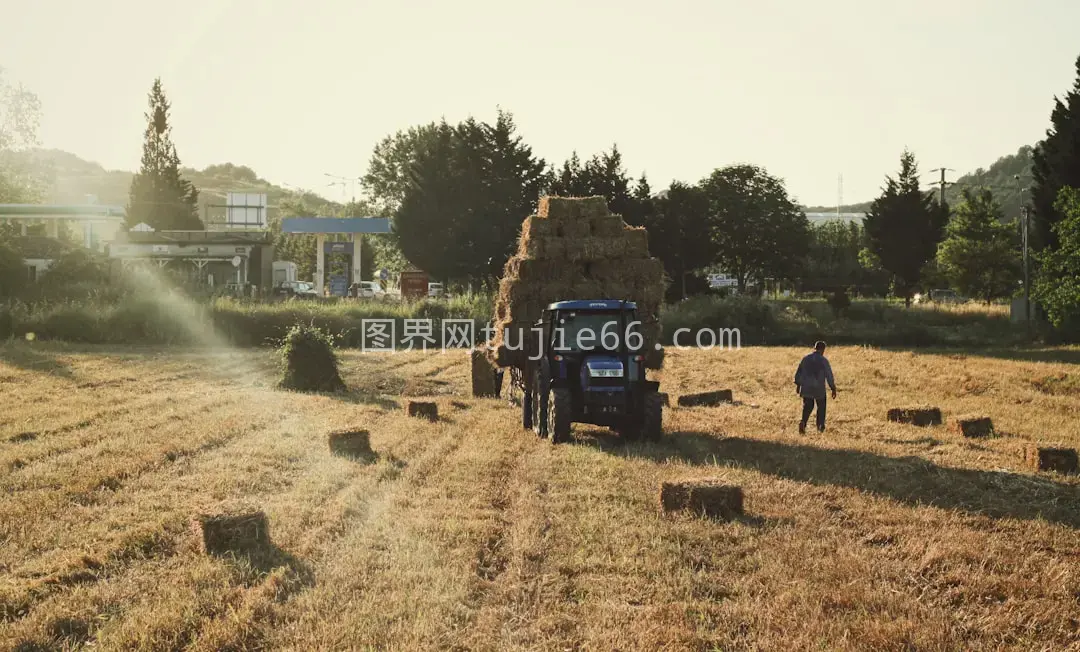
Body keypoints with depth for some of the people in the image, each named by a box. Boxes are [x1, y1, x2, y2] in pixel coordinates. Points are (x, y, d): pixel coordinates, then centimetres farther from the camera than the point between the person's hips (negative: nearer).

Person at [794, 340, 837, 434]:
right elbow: (829, 376, -8)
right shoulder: (823, 360, -9)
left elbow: (798, 373, 9)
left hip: (806, 388, 3)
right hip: (819, 389, -3)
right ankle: (820, 426, 21)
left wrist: (798, 385, 21)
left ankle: (803, 423, -9)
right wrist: (833, 389, -1)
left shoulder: (806, 358, 2)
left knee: (807, 406, 13)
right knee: (821, 407, 17)